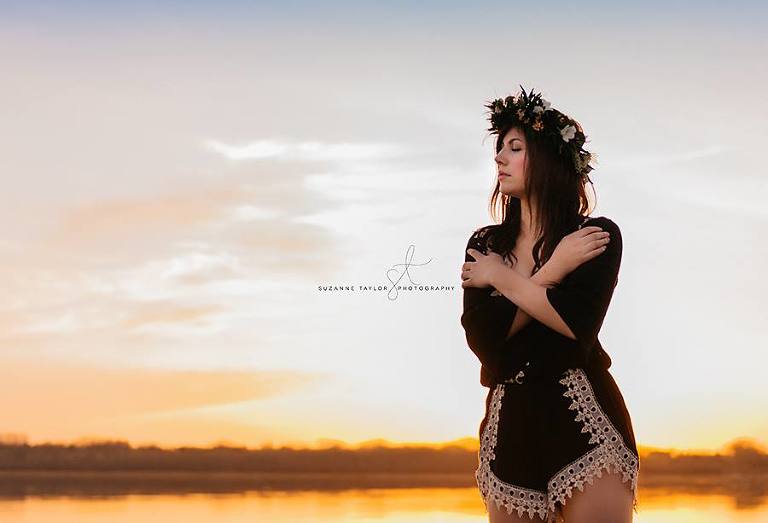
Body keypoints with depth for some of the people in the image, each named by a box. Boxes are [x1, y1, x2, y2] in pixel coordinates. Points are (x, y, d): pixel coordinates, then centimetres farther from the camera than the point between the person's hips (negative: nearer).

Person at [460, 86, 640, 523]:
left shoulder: (599, 235, -2)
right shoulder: (483, 244, 9)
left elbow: (576, 324, -18)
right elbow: (482, 339, -5)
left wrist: (501, 277, -6)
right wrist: (553, 270, -10)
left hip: (586, 421, -4)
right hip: (510, 424, 4)